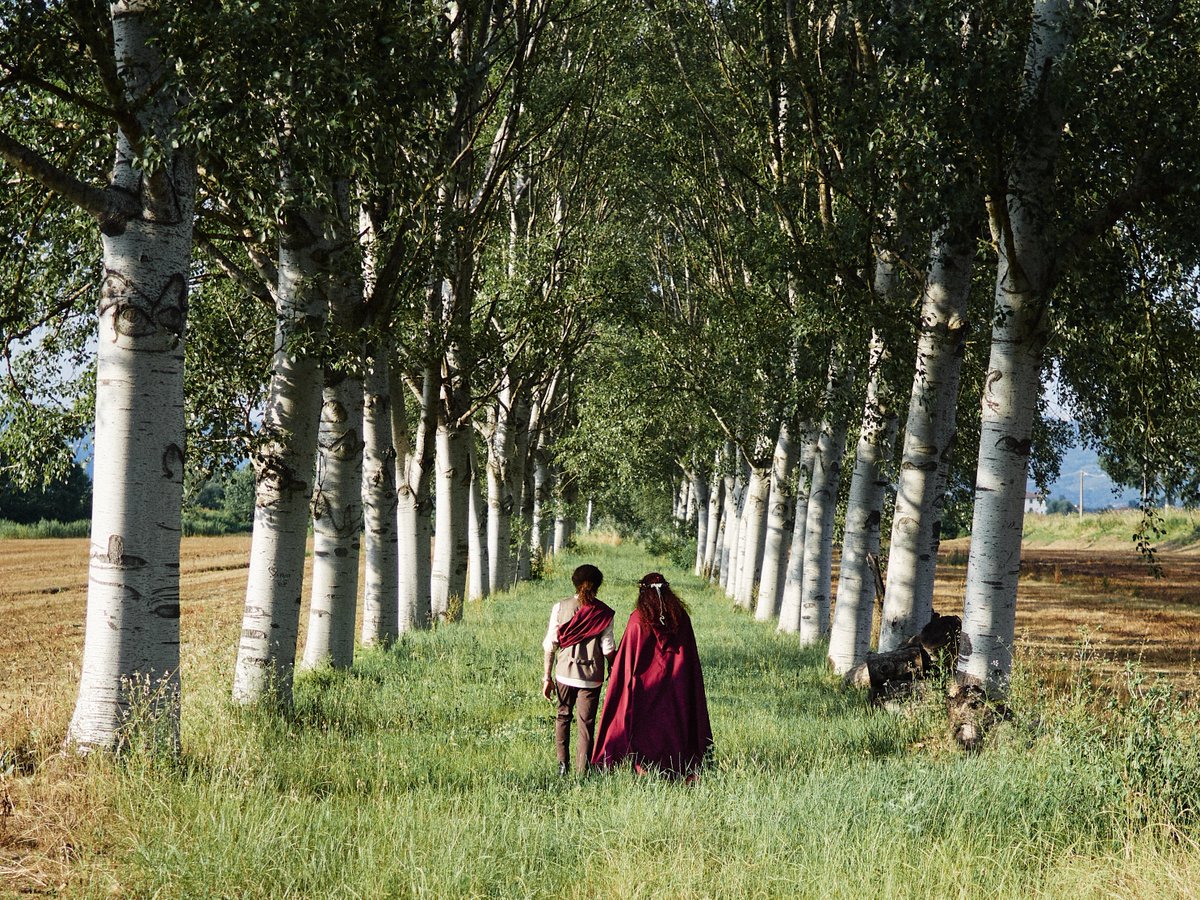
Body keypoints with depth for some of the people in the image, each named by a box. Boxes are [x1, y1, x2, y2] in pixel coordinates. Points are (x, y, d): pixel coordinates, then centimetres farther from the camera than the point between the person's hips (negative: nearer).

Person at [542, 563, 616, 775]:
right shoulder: (603, 613, -5)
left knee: (563, 716, 21)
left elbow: (550, 644, -2)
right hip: (592, 676, -1)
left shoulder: (560, 607, -3)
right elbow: (608, 648, -5)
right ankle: (581, 772, 4)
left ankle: (562, 764, 13)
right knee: (586, 724, 6)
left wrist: (547, 677, 3)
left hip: (565, 672, 1)